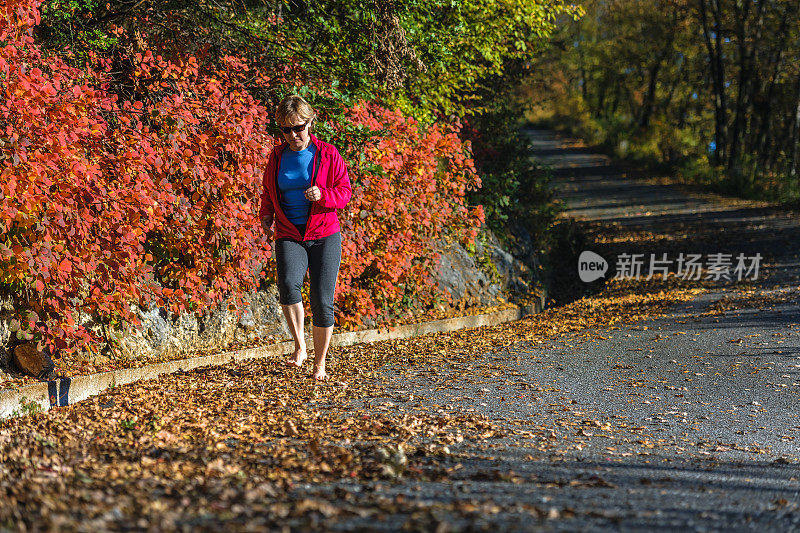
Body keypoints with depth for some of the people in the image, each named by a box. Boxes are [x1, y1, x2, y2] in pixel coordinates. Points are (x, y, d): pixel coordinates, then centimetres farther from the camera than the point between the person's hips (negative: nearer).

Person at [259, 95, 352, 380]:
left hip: (324, 234, -1)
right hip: (288, 235, 1)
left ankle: (320, 364, 14)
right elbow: (268, 193, 21)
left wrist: (323, 195, -19)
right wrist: (266, 216, 3)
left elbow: (345, 191, 1)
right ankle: (299, 346, -10)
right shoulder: (277, 157, 8)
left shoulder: (328, 154, 0)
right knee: (288, 284, -28)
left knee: (322, 301, -3)